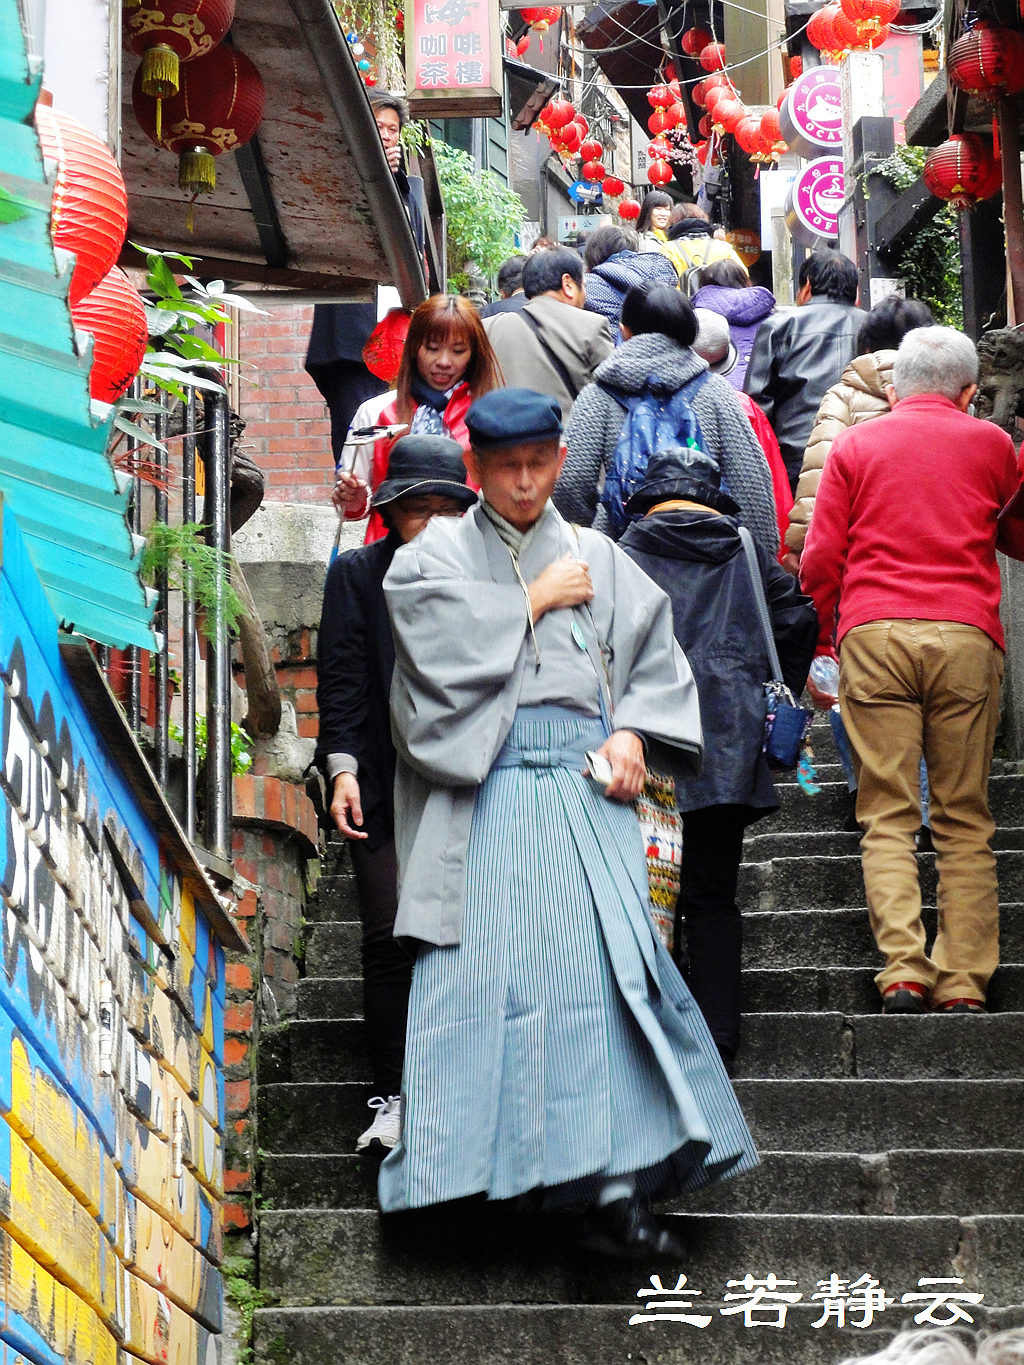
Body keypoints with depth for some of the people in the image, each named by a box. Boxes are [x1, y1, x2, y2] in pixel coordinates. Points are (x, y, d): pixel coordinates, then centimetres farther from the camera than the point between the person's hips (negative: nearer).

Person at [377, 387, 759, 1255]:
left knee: (607, 965, -10)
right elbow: (436, 636, -7)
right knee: (482, 969, -8)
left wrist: (632, 731, -3)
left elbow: (654, 652, 14)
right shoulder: (435, 555, 13)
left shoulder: (597, 558, 19)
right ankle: (469, 1172, -1)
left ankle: (618, 1186, -12)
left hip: (585, 787, 1)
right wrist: (534, 600, 1)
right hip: (484, 787, -1)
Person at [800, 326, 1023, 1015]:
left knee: (887, 815, 0)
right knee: (965, 818, 3)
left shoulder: (854, 445, 11)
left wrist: (819, 635, 18)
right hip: (968, 635, 0)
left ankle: (903, 969, -12)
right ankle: (965, 980, -2)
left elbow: (821, 558, 8)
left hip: (873, 635, 0)